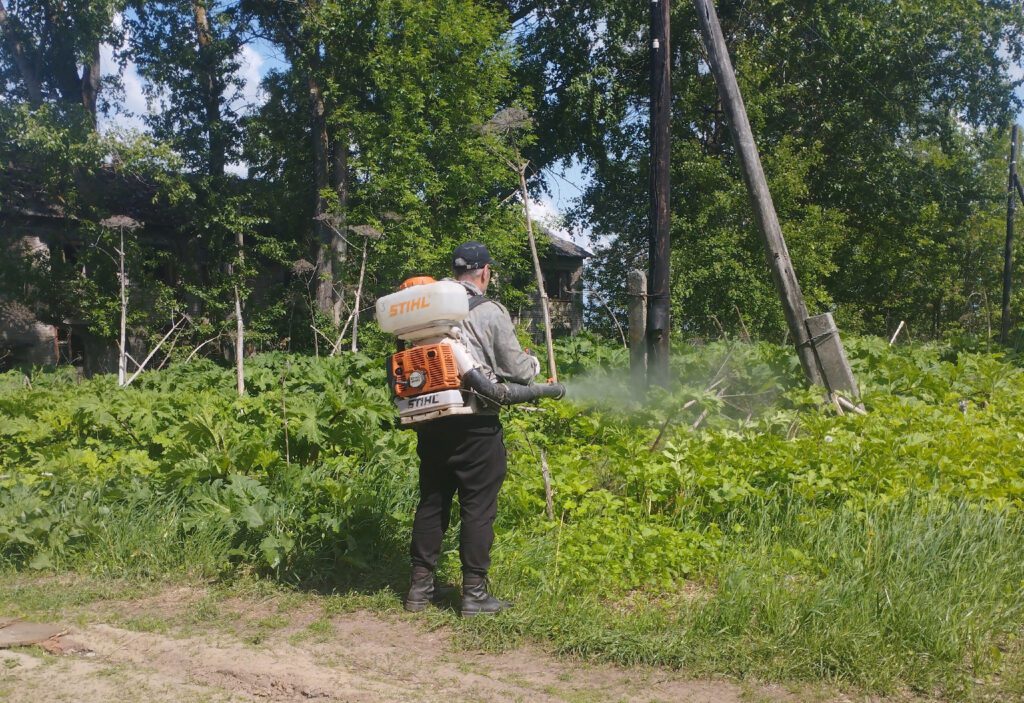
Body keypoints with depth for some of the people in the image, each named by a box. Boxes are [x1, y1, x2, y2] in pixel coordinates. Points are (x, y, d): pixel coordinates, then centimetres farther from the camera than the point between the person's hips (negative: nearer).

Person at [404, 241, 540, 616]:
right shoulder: (490, 312, -6)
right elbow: (516, 368, -3)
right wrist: (534, 364, 19)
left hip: (431, 421, 5)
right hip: (474, 424, -5)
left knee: (431, 501, 14)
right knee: (478, 507, 3)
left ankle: (420, 586, 21)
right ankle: (474, 592, 7)